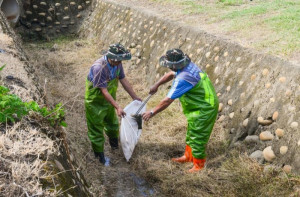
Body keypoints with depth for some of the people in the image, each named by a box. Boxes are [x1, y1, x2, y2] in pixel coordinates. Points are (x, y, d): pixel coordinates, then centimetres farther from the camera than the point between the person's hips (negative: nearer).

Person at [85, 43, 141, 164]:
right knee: (96, 128, 7)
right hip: (95, 102, -8)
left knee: (112, 123, 28)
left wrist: (134, 97, 3)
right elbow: (104, 91, -35)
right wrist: (118, 107, -38)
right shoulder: (99, 68, -37)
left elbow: (123, 80, 0)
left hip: (108, 99, 8)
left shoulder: (117, 64, -14)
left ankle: (114, 145, 53)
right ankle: (99, 155, 24)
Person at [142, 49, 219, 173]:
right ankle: (188, 156, 41)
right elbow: (171, 74, 18)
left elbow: (168, 101, -27)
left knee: (197, 137, 3)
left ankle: (199, 165, 17)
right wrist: (156, 85, 16)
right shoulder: (188, 65, -3)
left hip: (203, 110, -10)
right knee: (191, 133, 24)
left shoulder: (183, 79, -31)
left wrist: (152, 113, -19)